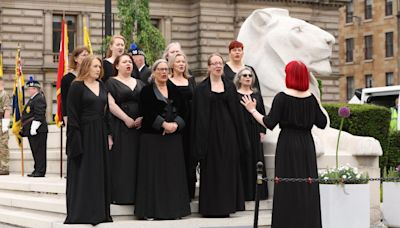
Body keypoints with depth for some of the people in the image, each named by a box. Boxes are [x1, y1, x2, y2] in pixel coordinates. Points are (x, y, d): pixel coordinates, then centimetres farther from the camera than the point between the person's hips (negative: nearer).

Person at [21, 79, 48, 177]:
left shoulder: (39, 99, -13)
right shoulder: (32, 99, 20)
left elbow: (39, 115, -20)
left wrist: (33, 128, -22)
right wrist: (25, 128, 22)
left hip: (38, 131, -11)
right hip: (32, 131, 11)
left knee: (39, 151, -7)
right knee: (35, 151, 12)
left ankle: (40, 171, -6)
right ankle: (37, 170, 17)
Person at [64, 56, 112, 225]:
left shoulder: (101, 86, 12)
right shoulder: (76, 86, -6)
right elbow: (72, 114, -10)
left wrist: (108, 135, 8)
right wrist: (76, 140, -16)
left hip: (100, 134, 6)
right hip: (83, 133, -6)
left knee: (100, 172, 8)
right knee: (83, 174, -2)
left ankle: (99, 211, 14)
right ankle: (81, 213, 3)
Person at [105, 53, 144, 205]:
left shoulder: (140, 83, 17)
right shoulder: (112, 82, 2)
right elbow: (111, 104, -9)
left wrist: (143, 118, -7)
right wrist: (126, 119, -16)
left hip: (139, 126, 5)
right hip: (119, 127, -4)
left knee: (136, 160, 3)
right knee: (120, 160, -5)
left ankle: (135, 193, 9)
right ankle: (119, 194, -1)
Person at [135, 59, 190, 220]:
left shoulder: (174, 90, 14)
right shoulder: (147, 91, 0)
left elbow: (182, 110, 6)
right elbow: (147, 112, -12)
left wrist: (175, 124, -12)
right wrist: (164, 124, -19)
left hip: (173, 136, 5)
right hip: (152, 136, -5)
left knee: (173, 173, 4)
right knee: (154, 173, -4)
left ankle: (171, 208, 9)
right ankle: (151, 209, -1)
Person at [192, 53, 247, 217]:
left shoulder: (230, 86, 9)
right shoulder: (201, 88, 1)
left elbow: (237, 112, 9)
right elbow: (199, 115, -2)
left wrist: (241, 138, 5)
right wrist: (200, 141, -9)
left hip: (228, 132, 3)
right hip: (210, 132, -3)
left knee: (228, 168, 4)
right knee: (211, 170, -1)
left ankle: (226, 206, 11)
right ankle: (211, 207, 4)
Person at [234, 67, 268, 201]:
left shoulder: (256, 94, 12)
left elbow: (262, 113, 12)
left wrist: (262, 131, 3)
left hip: (255, 133, 4)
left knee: (256, 161, 6)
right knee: (242, 162, -3)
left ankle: (256, 192, 12)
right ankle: (243, 192, 1)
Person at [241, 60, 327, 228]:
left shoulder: (282, 98, -9)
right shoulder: (311, 98, 3)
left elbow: (269, 123, -13)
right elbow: (322, 123, 7)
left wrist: (252, 110, -1)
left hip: (287, 146, -4)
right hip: (307, 145, 4)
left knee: (288, 189, 1)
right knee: (307, 187, 9)